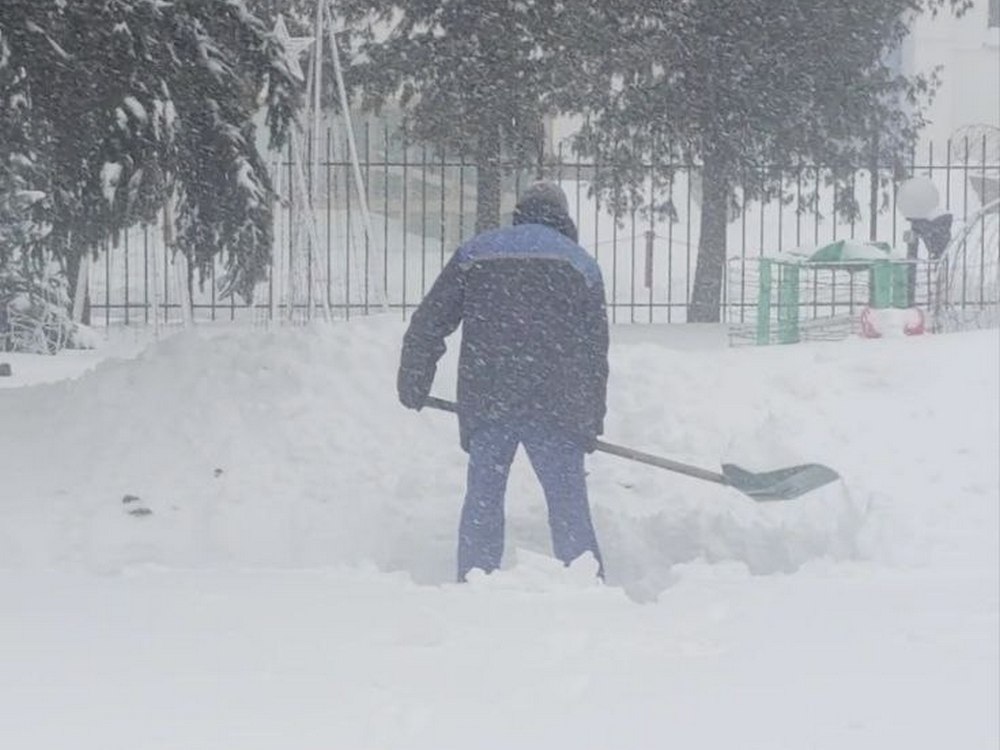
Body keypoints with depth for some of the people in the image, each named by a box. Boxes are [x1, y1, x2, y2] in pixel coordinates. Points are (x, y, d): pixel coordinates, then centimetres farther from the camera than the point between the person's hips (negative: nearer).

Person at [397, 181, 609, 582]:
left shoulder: (475, 252, 15)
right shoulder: (581, 263, 14)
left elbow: (428, 324, 12)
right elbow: (596, 350, 13)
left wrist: (412, 383, 21)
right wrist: (592, 421, 19)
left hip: (484, 402, 1)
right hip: (556, 407, -1)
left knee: (482, 501, 9)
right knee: (569, 504, 1)